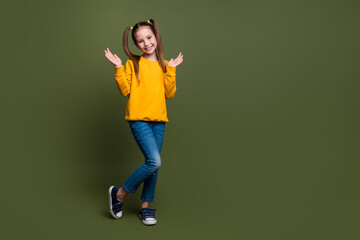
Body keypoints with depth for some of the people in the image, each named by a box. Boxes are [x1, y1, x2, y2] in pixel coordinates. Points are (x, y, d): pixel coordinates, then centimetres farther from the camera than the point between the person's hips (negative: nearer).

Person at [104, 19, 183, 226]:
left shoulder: (164, 66, 11)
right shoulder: (133, 63, 2)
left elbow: (169, 94, 4)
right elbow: (125, 90, -4)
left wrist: (171, 69, -2)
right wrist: (118, 67, -10)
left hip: (158, 121, 5)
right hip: (139, 119, -5)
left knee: (153, 165, 7)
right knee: (154, 162, -16)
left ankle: (146, 206, 21)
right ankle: (120, 193, 2)